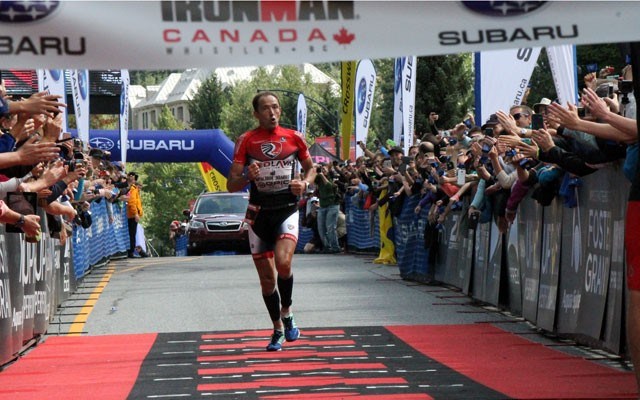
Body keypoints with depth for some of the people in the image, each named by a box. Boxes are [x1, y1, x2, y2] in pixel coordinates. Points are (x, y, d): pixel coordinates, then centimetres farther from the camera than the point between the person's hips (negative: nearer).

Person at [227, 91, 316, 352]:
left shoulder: (293, 138, 2)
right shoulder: (246, 141, -1)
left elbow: (310, 167, 17)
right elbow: (231, 185, -1)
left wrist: (304, 183, -5)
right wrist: (248, 177, -22)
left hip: (287, 210, -1)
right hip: (259, 213, 1)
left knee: (283, 263, -25)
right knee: (266, 276, 6)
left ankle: (287, 313, 1)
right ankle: (278, 330, 24)